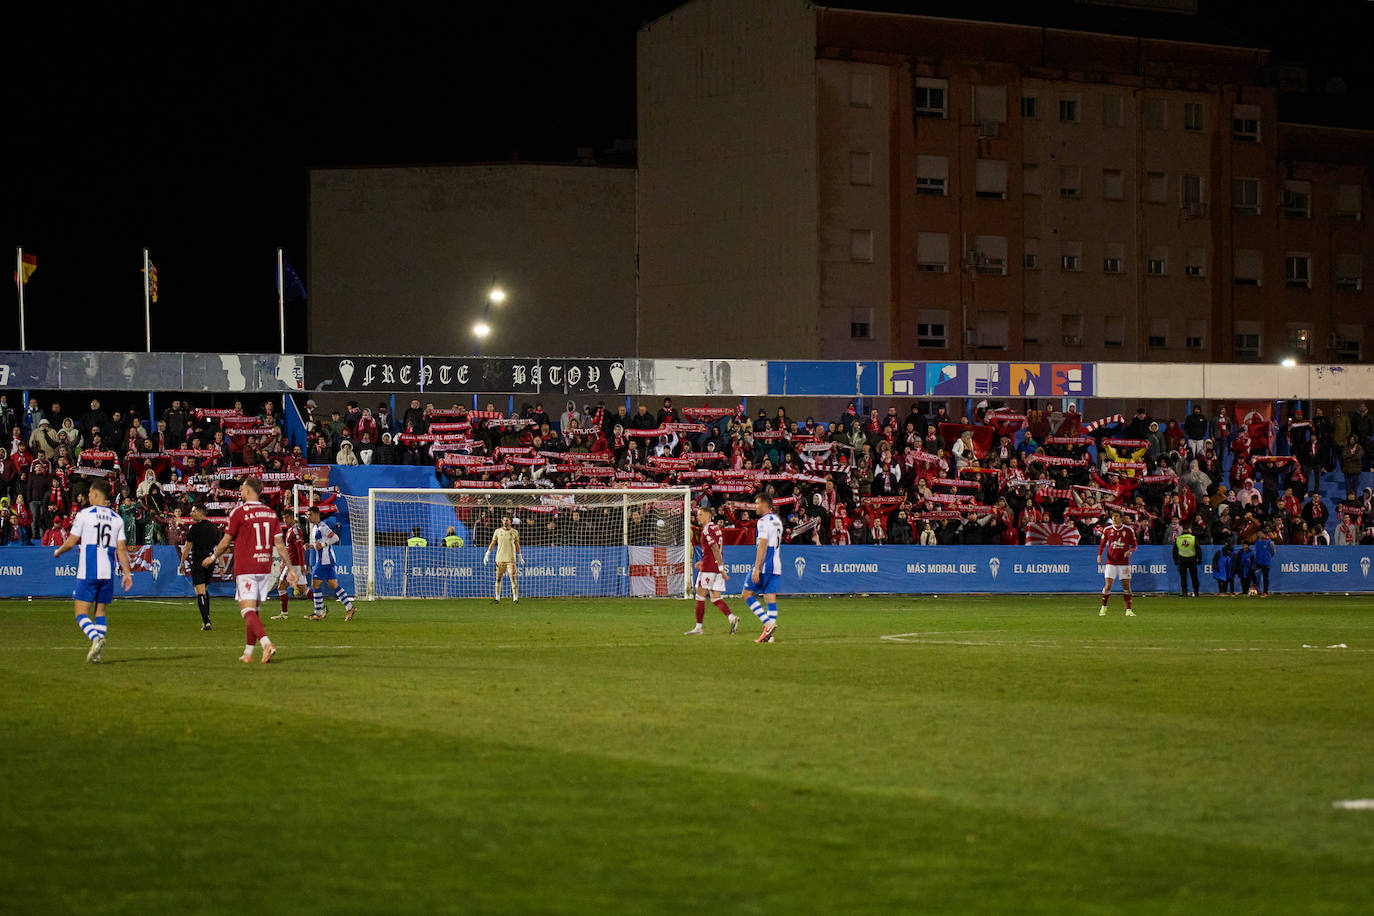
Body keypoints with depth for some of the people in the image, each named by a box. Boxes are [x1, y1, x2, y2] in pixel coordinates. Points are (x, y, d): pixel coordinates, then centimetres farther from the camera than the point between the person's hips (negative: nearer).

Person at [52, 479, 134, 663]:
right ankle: (96, 653, 3)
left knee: (81, 612, -1)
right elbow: (121, 549, 6)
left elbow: (70, 542, -1)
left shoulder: (84, 514, -3)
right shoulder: (117, 518, 10)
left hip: (87, 572, -4)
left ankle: (95, 637, -28)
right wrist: (127, 572, 9)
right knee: (100, 611, 13)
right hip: (108, 572, 4)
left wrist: (58, 552, 19)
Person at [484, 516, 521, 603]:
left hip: (511, 559, -1)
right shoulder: (497, 531, 6)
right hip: (500, 558, 1)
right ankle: (497, 598, 10)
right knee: (498, 578, 4)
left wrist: (519, 556, 18)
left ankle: (515, 598, -3)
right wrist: (487, 554, 4)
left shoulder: (514, 532, 5)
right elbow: (493, 543, 10)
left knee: (513, 578, -6)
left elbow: (517, 544, 13)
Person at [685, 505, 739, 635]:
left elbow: (715, 549, -19)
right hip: (718, 567, 9)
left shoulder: (707, 529, -11)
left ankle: (698, 627, 2)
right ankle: (732, 618, -15)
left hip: (708, 567, -9)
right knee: (715, 598, 6)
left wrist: (721, 568, -24)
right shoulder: (717, 528, 17)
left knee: (700, 597, 0)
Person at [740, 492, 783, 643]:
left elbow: (762, 545, -18)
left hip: (764, 567, -8)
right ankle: (769, 634, 1)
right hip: (776, 567, 8)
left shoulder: (764, 521, -12)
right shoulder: (778, 521, 16)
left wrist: (756, 569, -20)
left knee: (747, 594, 1)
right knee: (771, 597, 5)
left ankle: (768, 622, -12)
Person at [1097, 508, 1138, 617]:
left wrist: (1130, 551, -15)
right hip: (1111, 562, 0)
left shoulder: (1129, 530, 0)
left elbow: (1134, 545, 7)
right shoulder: (1107, 530, 3)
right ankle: (1103, 608, 10)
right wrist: (1099, 555, -4)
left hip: (1124, 563, 0)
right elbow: (1102, 544, 12)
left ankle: (1128, 610, 6)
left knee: (1126, 585, -1)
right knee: (1108, 585, -6)